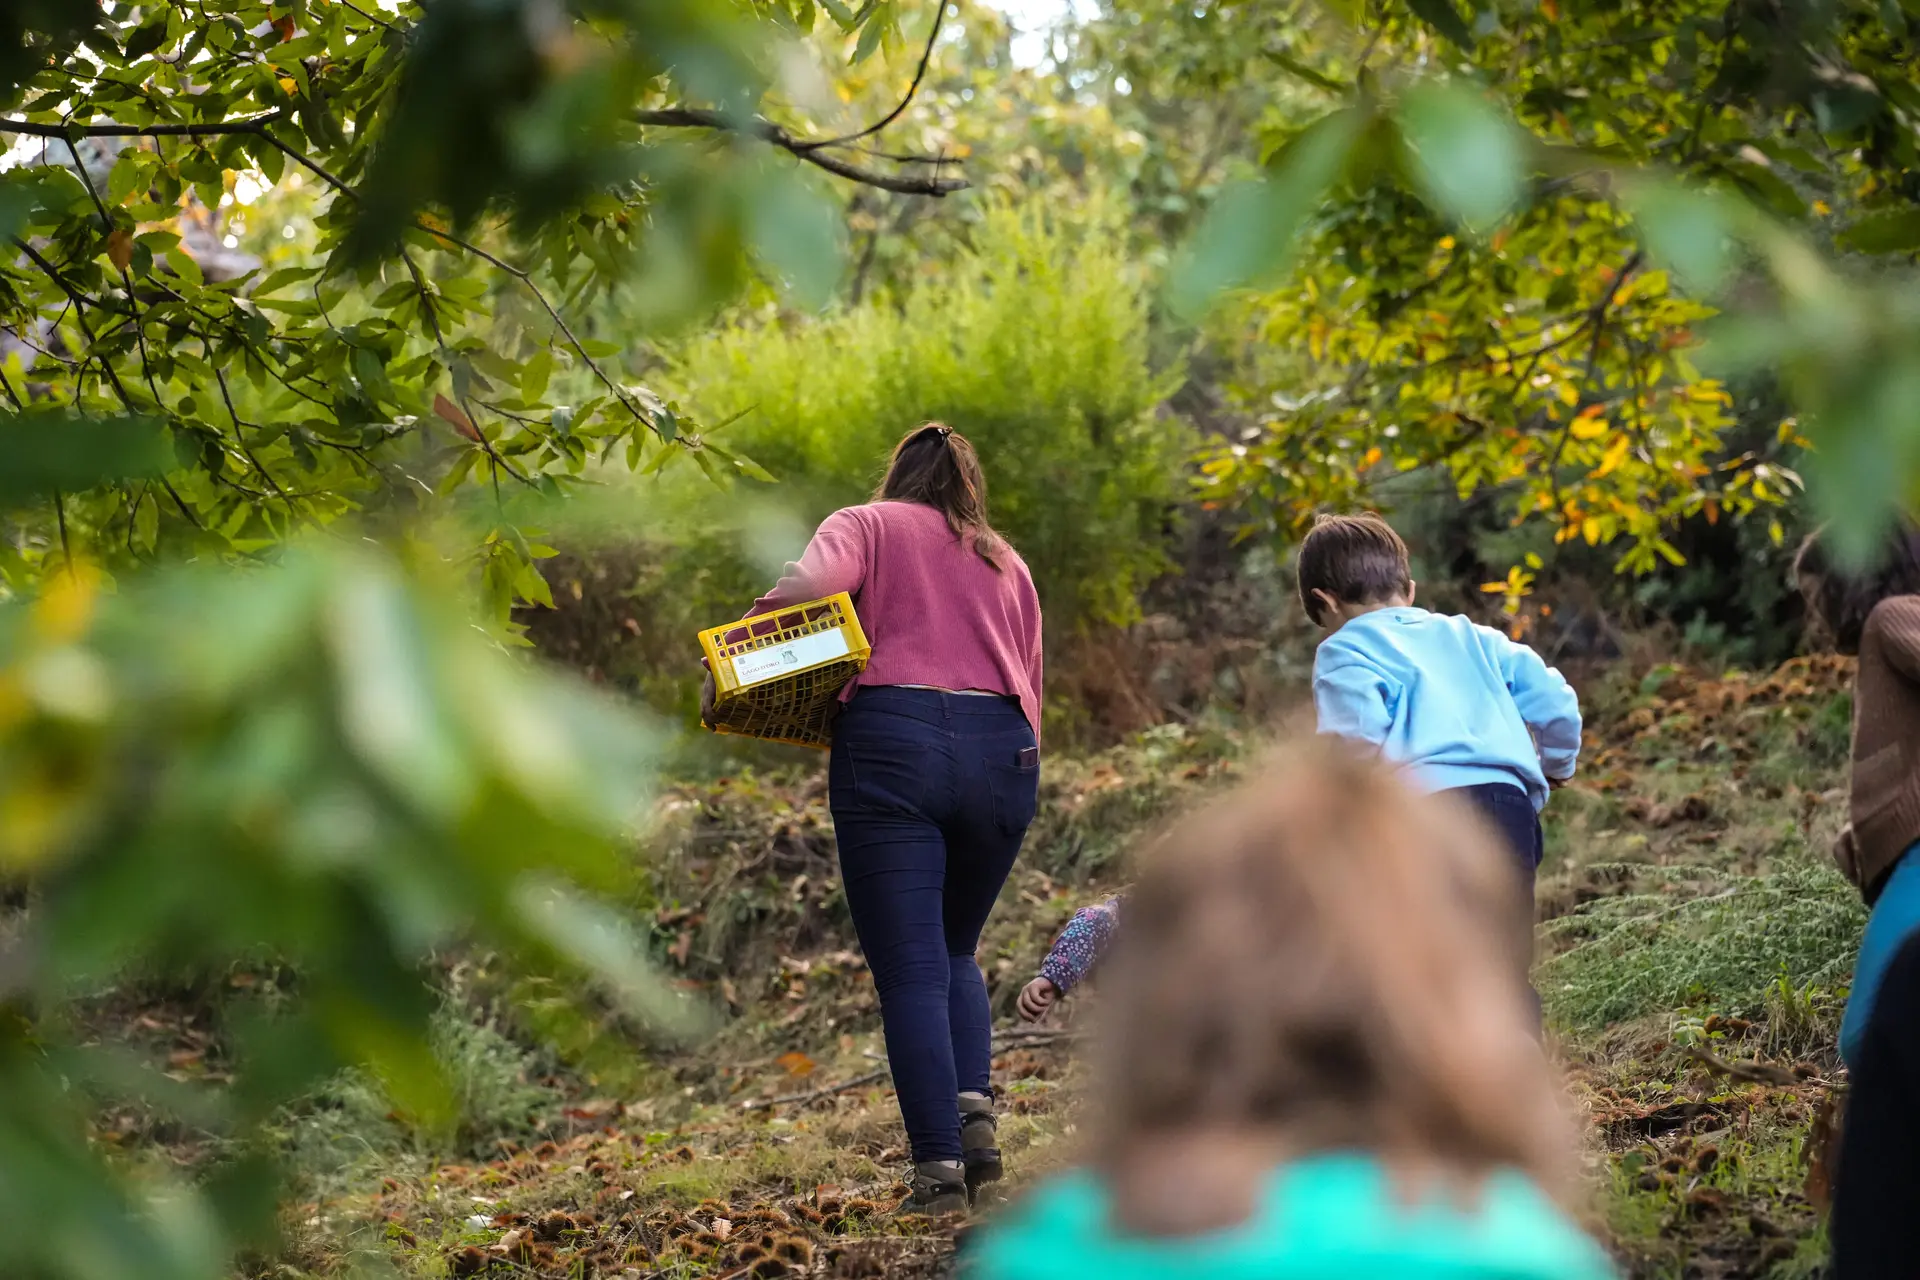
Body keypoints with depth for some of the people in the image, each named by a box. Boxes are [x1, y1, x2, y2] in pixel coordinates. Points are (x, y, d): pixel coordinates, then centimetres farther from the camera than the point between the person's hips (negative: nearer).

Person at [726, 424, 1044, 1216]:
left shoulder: (867, 525, 14)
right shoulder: (1007, 563, 27)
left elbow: (813, 582, -8)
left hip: (891, 740, -4)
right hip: (1004, 752, 4)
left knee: (910, 972, -2)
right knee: (954, 950, 20)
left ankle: (939, 1166, -8)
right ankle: (974, 1111, -2)